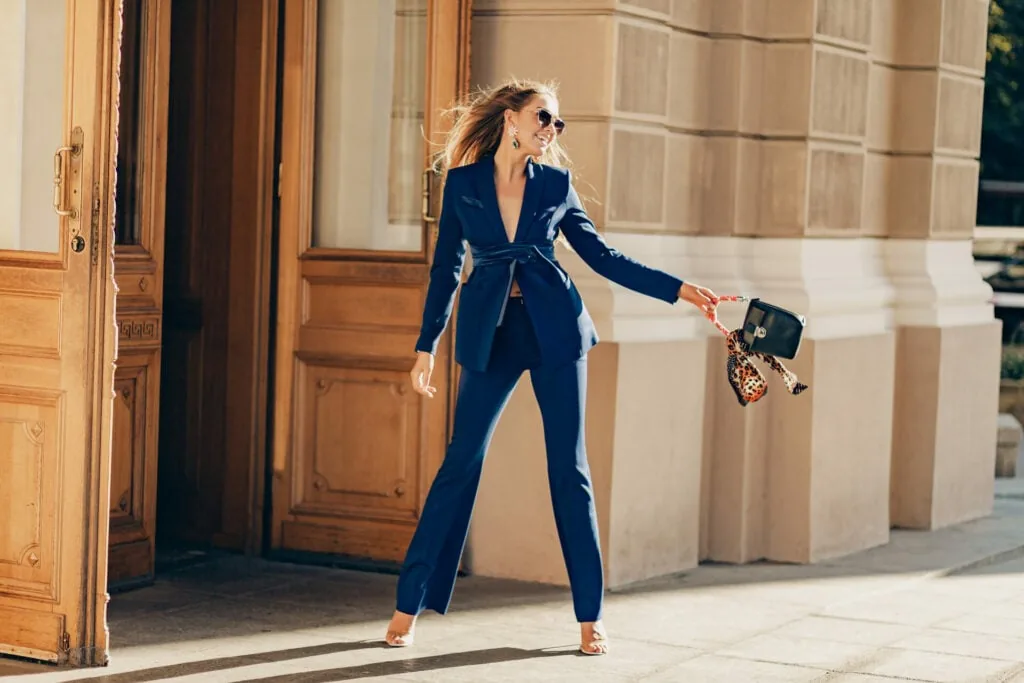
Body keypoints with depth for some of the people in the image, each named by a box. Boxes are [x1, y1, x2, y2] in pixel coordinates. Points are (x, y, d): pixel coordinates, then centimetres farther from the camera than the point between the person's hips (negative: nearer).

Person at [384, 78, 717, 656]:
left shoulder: (555, 184, 7)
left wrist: (678, 290, 3)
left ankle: (591, 617, 7)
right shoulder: (463, 182, 4)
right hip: (490, 333, -1)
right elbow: (447, 268, 6)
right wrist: (427, 346, 2)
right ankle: (409, 604, 8)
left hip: (554, 330, 1)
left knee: (570, 470, 1)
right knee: (461, 463, -1)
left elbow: (603, 256, 9)